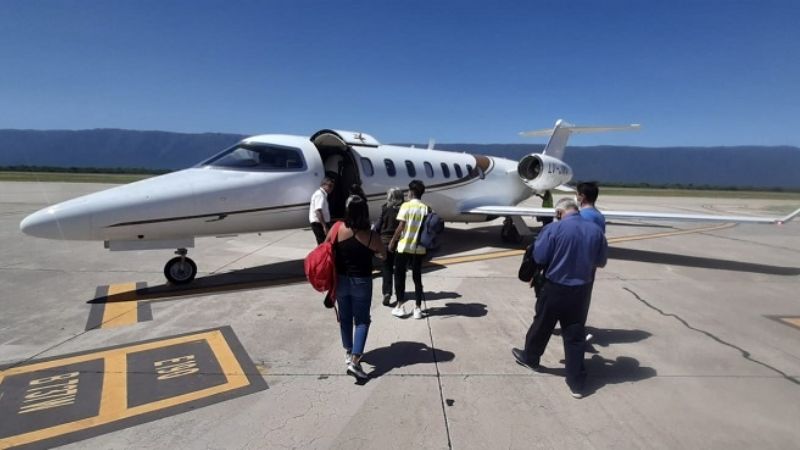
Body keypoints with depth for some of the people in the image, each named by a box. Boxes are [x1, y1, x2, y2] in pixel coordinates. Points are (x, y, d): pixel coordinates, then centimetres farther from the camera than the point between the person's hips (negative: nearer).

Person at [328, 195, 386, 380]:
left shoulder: (338, 230, -12)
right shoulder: (371, 236, -16)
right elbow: (383, 255, 1)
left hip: (341, 280, 3)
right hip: (361, 282, -3)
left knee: (345, 318, 19)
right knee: (362, 321, 7)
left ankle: (348, 353, 33)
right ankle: (354, 361, -4)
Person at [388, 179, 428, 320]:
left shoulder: (406, 206, -8)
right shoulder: (426, 208, 3)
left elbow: (400, 227, -10)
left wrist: (392, 241, 0)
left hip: (404, 246, -4)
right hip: (419, 248, 4)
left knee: (399, 276, 10)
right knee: (417, 277, 12)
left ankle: (400, 306, 12)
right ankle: (418, 308, 13)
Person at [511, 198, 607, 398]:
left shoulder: (554, 228, -15)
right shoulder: (596, 230, -1)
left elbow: (539, 257, -12)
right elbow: (601, 262, 8)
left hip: (555, 288, -3)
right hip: (581, 290, 4)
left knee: (542, 325, 17)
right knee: (575, 334, 10)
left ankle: (530, 357, 39)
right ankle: (576, 383, 15)